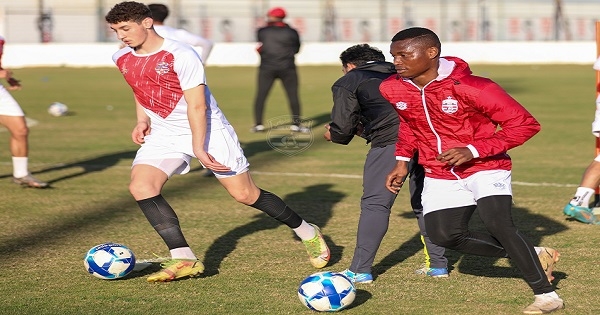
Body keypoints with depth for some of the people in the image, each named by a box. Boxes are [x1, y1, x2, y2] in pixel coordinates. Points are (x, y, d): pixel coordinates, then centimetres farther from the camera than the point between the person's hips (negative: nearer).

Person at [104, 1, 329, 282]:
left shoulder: (181, 55, -21)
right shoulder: (122, 59, 0)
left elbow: (197, 106, -21)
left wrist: (199, 148, -24)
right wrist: (142, 120, 6)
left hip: (208, 130, -6)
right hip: (163, 134, 6)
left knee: (245, 194, -3)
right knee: (140, 186, -19)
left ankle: (308, 233, 20)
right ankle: (184, 260, -19)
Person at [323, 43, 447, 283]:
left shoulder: (348, 81, 15)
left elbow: (342, 129, 10)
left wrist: (331, 134, 31)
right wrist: (365, 130, 39)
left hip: (392, 141, -6)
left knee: (375, 204, 1)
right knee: (424, 203, 18)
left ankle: (360, 270, 2)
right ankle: (438, 264, 22)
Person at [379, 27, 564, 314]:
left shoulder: (470, 87, -26)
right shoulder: (392, 89, -8)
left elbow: (525, 124, -22)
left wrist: (473, 151, -28)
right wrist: (403, 159, 4)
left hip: (485, 168, -6)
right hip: (440, 175, 6)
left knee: (497, 223, -26)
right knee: (444, 235, -4)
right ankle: (534, 256, 11)